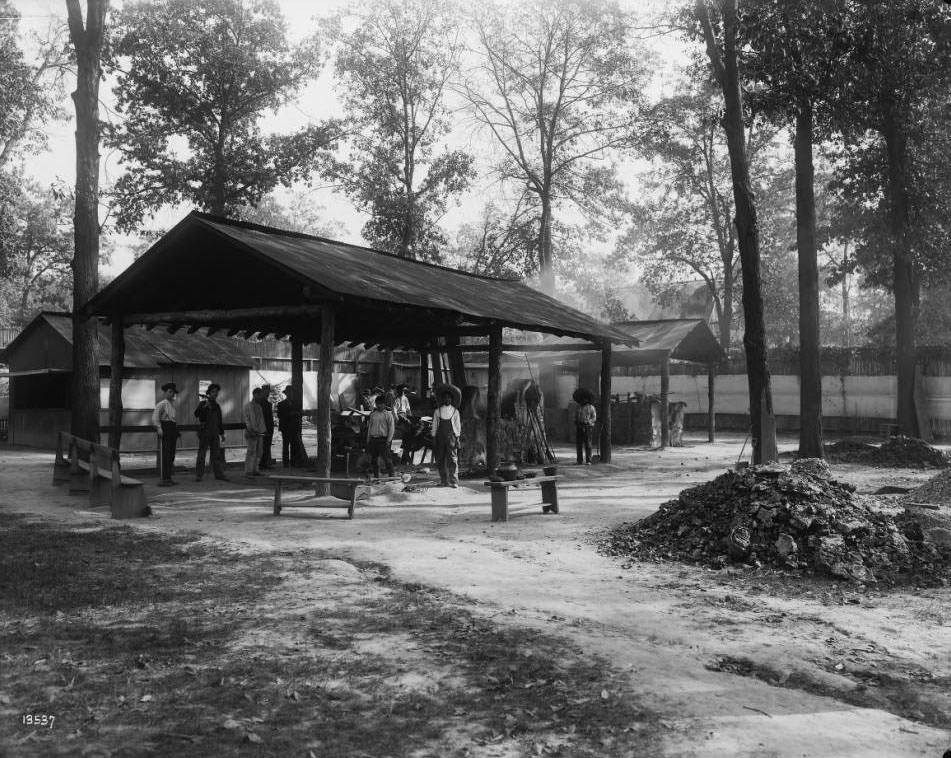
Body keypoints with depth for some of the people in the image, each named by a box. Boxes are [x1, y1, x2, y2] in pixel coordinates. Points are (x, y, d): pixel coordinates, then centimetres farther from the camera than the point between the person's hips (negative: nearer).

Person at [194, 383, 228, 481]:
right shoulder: (203, 404, -1)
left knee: (217, 454, 4)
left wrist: (222, 433, 17)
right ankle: (198, 475, 3)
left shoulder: (217, 406, 14)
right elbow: (196, 414, -18)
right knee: (201, 454, -1)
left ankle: (219, 474, 7)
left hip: (214, 433, 5)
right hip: (204, 432, -5)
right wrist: (204, 406, -28)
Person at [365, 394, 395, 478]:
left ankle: (391, 475, -2)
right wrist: (368, 440, 12)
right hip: (373, 439, 5)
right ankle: (376, 476, 15)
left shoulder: (388, 414, -1)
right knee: (373, 459, 7)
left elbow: (391, 428, -4)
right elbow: (369, 427, 18)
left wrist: (389, 440, -11)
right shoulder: (372, 415, 14)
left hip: (383, 439, -5)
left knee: (386, 458, -8)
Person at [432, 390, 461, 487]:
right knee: (440, 460, 3)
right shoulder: (437, 411, 8)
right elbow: (434, 425, 9)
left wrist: (457, 438, 1)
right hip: (440, 437, 2)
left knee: (452, 459, -8)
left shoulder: (455, 411, 6)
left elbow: (458, 425, 7)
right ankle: (443, 481, 11)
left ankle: (454, 481, -8)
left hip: (451, 437, -2)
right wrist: (434, 438, 5)